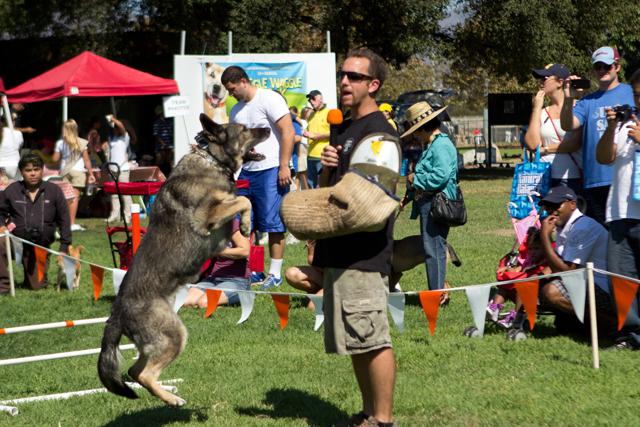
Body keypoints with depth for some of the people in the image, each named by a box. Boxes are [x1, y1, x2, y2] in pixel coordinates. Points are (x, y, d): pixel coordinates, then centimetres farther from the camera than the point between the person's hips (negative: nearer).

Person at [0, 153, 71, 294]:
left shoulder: (54, 191, 3)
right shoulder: (12, 190, 3)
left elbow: (64, 219, 7)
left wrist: (64, 247, 3)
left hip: (41, 246, 1)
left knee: (37, 286, 0)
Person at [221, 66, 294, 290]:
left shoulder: (270, 99, -7)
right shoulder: (236, 111, 17)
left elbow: (288, 132, -12)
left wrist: (284, 166, -17)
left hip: (272, 170, -8)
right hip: (246, 171, 8)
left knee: (272, 223, -7)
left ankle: (275, 274, -2)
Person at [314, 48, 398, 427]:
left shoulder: (379, 130, -11)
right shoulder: (346, 129, 19)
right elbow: (329, 190, 20)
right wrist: (327, 168, 0)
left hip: (365, 254, -10)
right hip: (343, 252, 10)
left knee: (372, 339, -7)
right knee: (356, 341, 15)